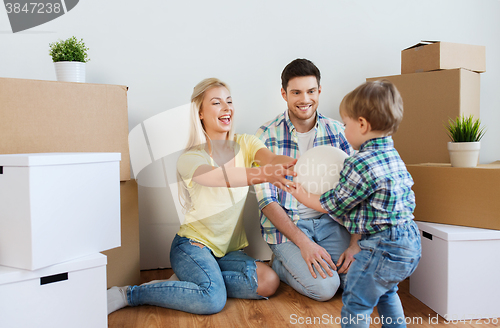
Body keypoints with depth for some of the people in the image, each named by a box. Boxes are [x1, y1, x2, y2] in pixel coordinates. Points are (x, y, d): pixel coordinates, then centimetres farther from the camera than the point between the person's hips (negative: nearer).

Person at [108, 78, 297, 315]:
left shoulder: (244, 144, 0)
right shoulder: (190, 158, -13)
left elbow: (271, 158, -23)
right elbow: (218, 176, -36)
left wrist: (286, 164, -48)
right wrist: (263, 174, -53)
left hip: (229, 250, 5)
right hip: (193, 244, -5)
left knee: (269, 282, -19)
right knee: (213, 300, -29)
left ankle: (190, 280, -2)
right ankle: (130, 294, -9)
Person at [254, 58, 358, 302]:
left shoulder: (337, 131, 0)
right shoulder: (267, 135, -9)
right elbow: (267, 200, -11)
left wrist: (355, 244, -11)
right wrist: (304, 243, -20)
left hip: (329, 220, 4)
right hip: (285, 224, -3)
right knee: (324, 287, -19)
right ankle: (280, 265, 10)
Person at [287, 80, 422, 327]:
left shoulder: (360, 164, -24)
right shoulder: (393, 156, 6)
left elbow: (333, 205, -14)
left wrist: (303, 196, 3)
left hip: (383, 247, -10)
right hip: (409, 242, 10)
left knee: (356, 302, 4)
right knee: (385, 292, 31)